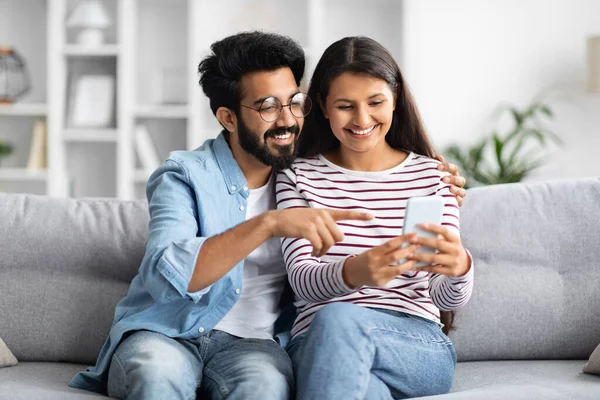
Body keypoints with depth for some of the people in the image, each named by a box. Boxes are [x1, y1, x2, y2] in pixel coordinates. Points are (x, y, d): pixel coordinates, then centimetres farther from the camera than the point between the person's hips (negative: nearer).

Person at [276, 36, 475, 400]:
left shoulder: (431, 175, 10)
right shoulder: (299, 178, 9)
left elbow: (448, 297, 3)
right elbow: (302, 280, -5)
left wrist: (459, 268, -23)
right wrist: (354, 273, -29)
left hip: (419, 347, -1)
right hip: (319, 340, 1)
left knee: (338, 320, -35)